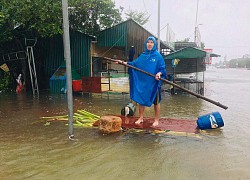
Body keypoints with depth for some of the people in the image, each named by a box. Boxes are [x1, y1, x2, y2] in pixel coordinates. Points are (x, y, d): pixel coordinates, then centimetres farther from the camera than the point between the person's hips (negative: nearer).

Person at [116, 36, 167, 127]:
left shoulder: (158, 56, -5)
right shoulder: (142, 55, 8)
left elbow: (162, 68, -7)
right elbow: (134, 64, 10)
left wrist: (159, 73, -27)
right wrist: (123, 62, 3)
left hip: (154, 82, -4)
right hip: (142, 82, 4)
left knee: (156, 102, 7)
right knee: (141, 100, 11)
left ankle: (156, 120, 21)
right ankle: (141, 118, 26)